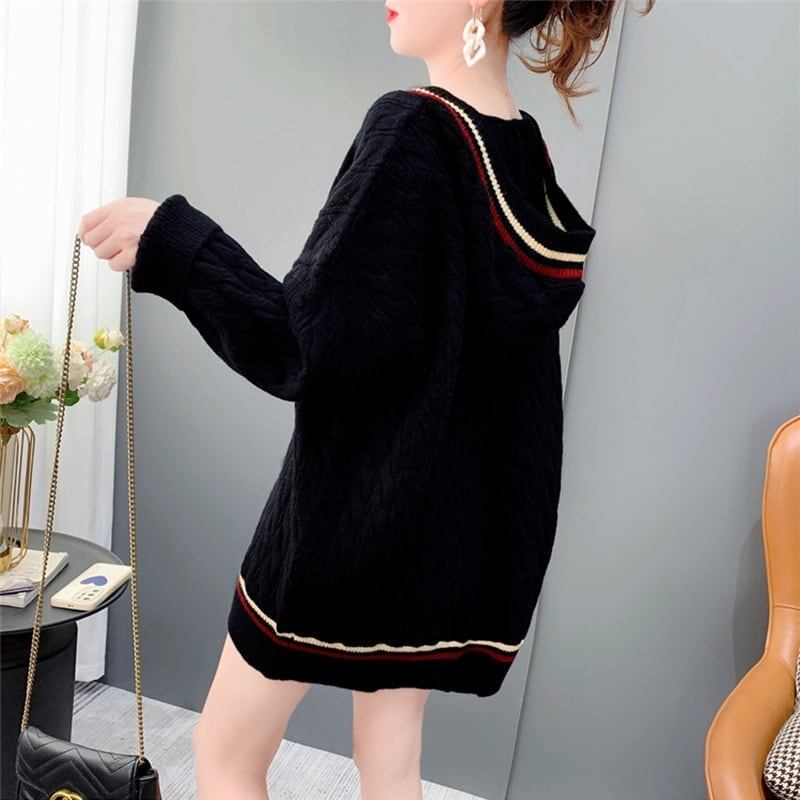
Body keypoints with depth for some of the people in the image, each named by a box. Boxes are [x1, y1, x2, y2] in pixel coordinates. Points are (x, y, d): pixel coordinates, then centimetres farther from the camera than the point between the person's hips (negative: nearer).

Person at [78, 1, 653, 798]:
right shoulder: (527, 153, 5)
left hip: (354, 508, -7)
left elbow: (311, 346, -21)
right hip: (456, 511, 8)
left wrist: (172, 242, -17)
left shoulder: (413, 128, -18)